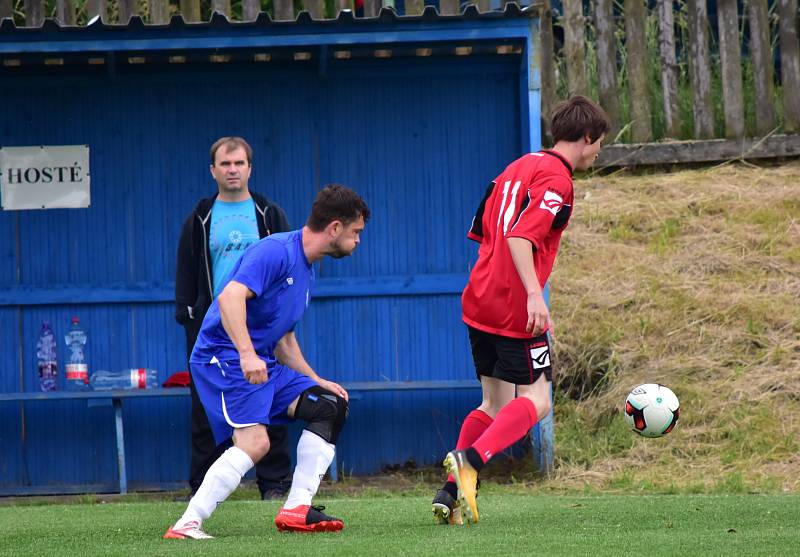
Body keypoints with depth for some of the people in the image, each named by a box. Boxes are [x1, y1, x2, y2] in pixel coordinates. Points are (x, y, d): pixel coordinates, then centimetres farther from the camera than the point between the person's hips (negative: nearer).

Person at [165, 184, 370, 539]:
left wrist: (316, 382, 22)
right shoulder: (276, 251, -14)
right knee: (255, 441, -26)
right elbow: (229, 298, -28)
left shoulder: (305, 270, 18)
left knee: (330, 406, 5)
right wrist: (246, 353, -37)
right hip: (224, 355, -10)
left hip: (262, 365, 10)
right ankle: (187, 525, -25)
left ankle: (296, 510, 2)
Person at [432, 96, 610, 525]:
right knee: (535, 401, -3)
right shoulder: (556, 179, -10)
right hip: (515, 309, -9)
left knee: (495, 403, 13)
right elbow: (520, 237, -24)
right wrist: (534, 295, -30)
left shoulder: (518, 168, 17)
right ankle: (470, 459, -24)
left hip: (479, 303, 9)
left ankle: (451, 491, 1)